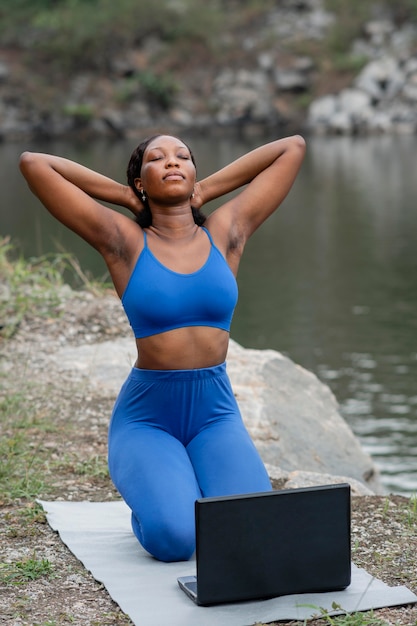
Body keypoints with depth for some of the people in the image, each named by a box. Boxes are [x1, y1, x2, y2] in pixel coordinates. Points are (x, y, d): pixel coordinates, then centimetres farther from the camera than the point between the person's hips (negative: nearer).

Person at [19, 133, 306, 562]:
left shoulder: (225, 233, 3)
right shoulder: (124, 241, -4)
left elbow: (293, 148, 8)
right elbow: (32, 163, -8)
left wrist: (206, 189, 8)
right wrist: (127, 197, 0)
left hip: (216, 415, 3)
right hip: (146, 418, -2)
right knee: (174, 538, -28)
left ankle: (194, 491, 12)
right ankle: (149, 500, 10)